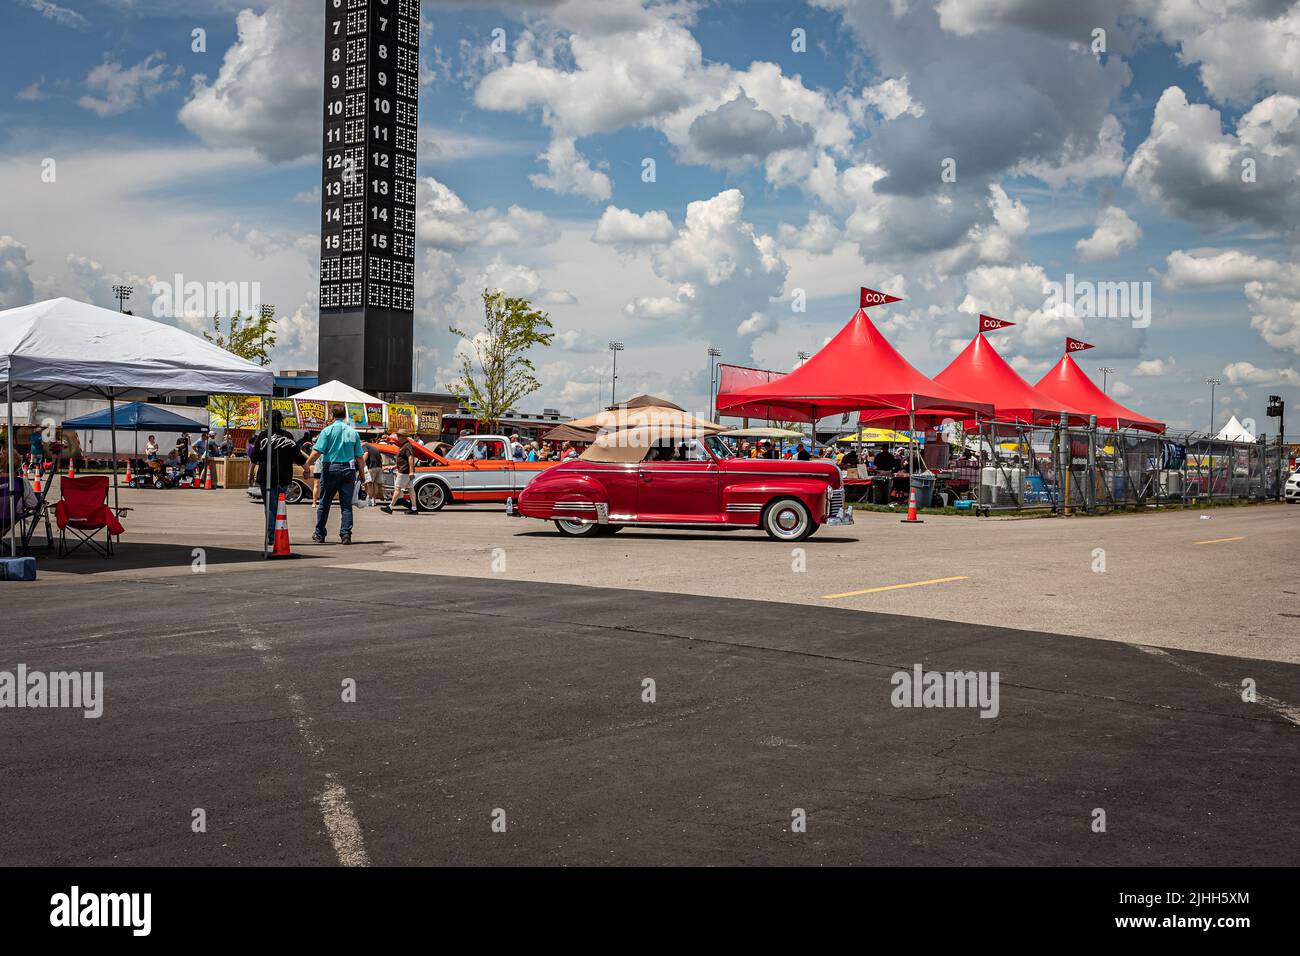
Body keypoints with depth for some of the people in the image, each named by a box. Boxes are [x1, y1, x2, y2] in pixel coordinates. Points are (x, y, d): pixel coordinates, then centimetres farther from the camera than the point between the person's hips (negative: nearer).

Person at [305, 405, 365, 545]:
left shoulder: (327, 430, -3)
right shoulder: (353, 432, 6)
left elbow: (317, 452, -12)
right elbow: (359, 456, 6)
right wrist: (362, 472, 17)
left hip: (331, 468, -2)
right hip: (349, 470, 2)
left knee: (324, 504, 9)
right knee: (346, 505, 4)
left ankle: (320, 535, 16)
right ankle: (346, 534, -5)